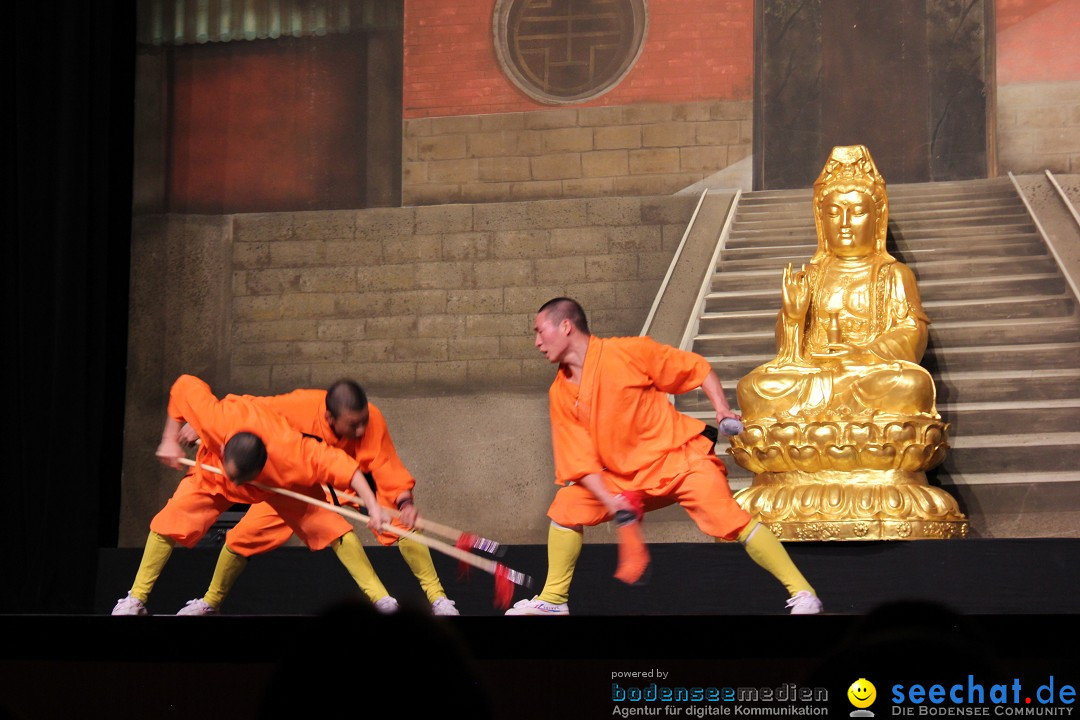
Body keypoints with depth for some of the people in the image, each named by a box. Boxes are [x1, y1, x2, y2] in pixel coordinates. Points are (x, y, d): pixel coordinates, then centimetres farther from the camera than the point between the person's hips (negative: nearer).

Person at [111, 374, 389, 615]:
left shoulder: (294, 454, -46)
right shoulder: (216, 420, -42)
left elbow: (341, 464, -42)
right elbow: (183, 386, -23)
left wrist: (373, 506, -51)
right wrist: (169, 441, -16)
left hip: (281, 483, -2)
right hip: (212, 473, 2)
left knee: (332, 526, -16)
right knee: (168, 521, -12)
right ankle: (135, 599, 4)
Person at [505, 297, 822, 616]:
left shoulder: (628, 352, -12)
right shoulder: (560, 393, 2)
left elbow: (696, 369, -3)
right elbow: (579, 459, -2)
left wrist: (722, 409, -15)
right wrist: (609, 500, -15)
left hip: (678, 456, -6)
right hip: (621, 476, 6)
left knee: (727, 517, -21)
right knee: (567, 503, -4)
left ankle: (802, 592, -16)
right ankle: (553, 599, 11)